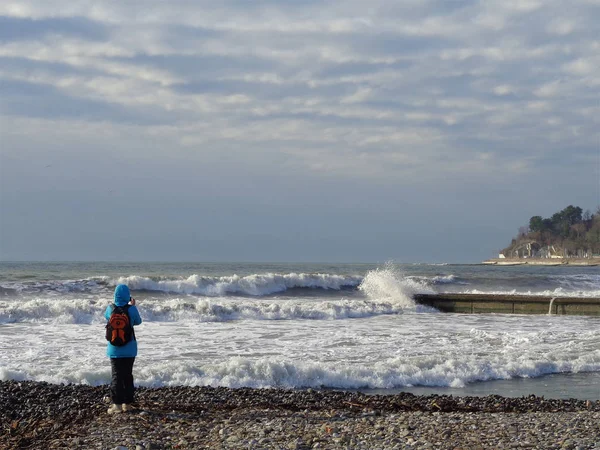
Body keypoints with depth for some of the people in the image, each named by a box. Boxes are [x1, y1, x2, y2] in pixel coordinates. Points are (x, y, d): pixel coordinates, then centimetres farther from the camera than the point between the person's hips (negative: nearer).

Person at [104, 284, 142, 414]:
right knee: (128, 375, 12)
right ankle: (127, 403, 17)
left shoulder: (111, 308, -10)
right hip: (129, 349, 0)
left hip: (115, 349, 0)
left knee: (116, 376, 4)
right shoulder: (132, 309, -13)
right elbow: (138, 321, 5)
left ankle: (117, 404, -2)